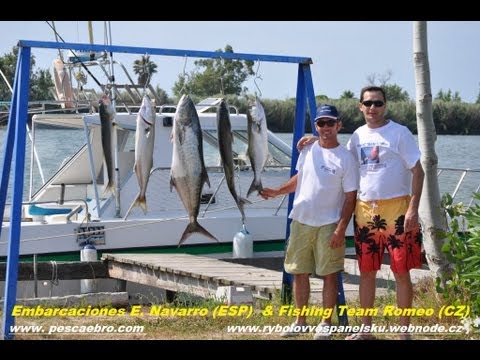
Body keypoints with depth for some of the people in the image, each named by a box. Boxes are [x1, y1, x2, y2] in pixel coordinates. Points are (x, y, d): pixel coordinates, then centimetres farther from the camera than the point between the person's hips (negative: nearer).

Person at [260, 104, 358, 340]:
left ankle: (326, 323, 10)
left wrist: (341, 229, -15)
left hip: (328, 225, -5)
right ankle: (300, 321, 21)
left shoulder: (345, 159, -9)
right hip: (301, 222, 5)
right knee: (299, 273, 10)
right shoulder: (308, 150, 6)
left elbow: (350, 197, -9)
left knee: (329, 275, 0)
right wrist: (277, 192, 8)